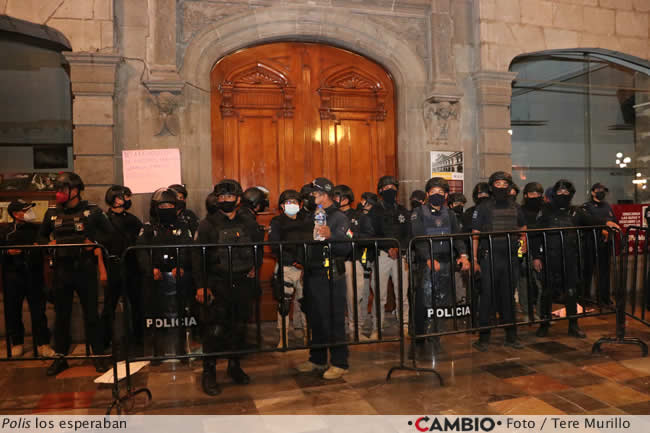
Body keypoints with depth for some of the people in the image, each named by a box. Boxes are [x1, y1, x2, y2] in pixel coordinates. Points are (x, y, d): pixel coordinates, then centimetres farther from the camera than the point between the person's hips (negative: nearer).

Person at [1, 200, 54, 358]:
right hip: (13, 277, 0)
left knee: (38, 310, 1)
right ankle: (17, 343, 21)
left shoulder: (37, 229, 7)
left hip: (34, 276, 0)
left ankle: (42, 344, 8)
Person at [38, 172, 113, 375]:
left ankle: (98, 356, 15)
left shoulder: (92, 210, -1)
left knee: (91, 313, 4)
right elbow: (41, 236, 20)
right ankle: (60, 357, 22)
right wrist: (50, 243, 0)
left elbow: (109, 233, 5)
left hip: (85, 269, -3)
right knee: (61, 315, 10)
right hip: (61, 270, 3)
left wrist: (94, 243, -10)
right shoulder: (52, 213, 8)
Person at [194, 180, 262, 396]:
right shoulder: (207, 224, -2)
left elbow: (258, 250, 22)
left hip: (243, 284, 4)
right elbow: (198, 257, -5)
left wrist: (254, 267, 7)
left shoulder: (248, 224, 9)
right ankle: (209, 373, 9)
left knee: (239, 327, 11)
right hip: (217, 285, -3)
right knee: (215, 328, -5)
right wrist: (201, 286, -12)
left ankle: (235, 366, 28)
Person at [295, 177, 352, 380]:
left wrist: (330, 236, -29)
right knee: (315, 319, 14)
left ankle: (339, 363, 7)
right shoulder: (313, 217, 17)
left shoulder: (339, 218, -5)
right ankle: (317, 359, 27)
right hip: (313, 275, 7)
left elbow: (346, 247, -16)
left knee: (334, 320, -3)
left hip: (331, 275, -7)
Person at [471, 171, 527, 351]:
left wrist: (522, 243, 10)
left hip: (510, 258, 4)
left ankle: (511, 336, 21)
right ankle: (483, 338, 7)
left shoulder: (515, 208, 12)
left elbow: (523, 229, 27)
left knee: (508, 297, 11)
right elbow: (475, 235, -2)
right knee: (487, 297, -1)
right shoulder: (483, 208, 0)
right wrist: (474, 259, -8)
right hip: (489, 258, -4)